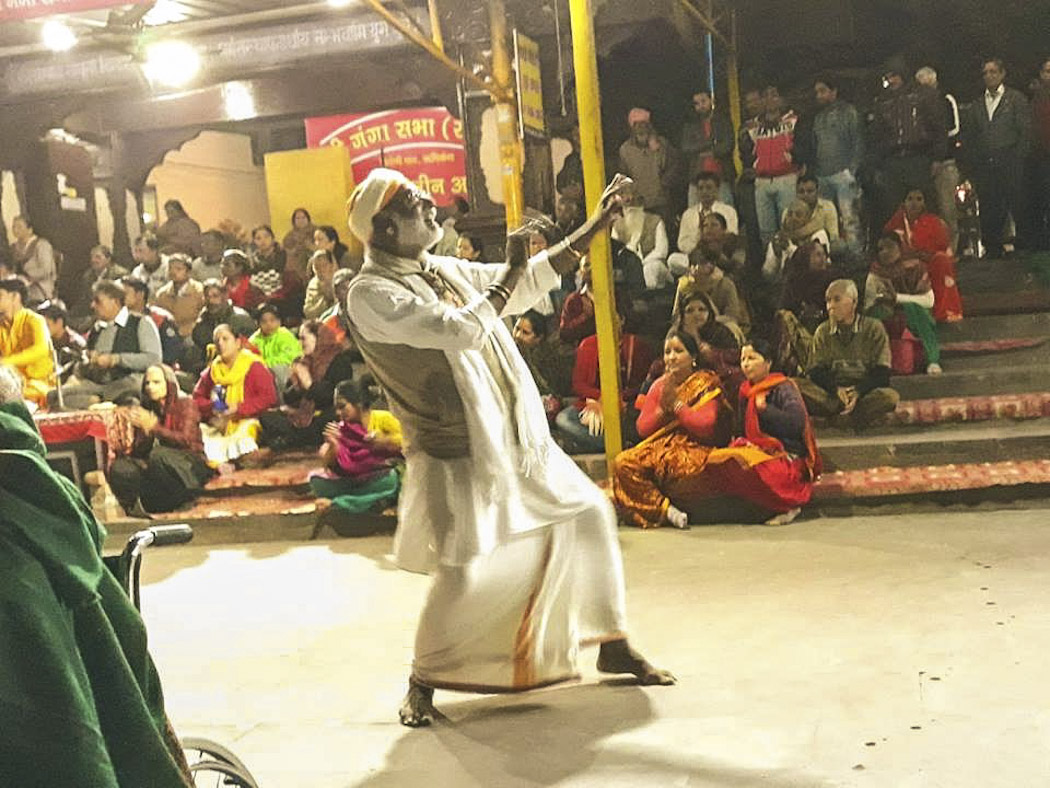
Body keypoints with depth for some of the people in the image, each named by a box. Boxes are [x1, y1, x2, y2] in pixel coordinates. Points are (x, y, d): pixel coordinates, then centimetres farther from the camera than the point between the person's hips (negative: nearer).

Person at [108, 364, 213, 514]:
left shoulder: (185, 403, 1)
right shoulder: (145, 410, 12)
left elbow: (186, 441, -13)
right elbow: (138, 452, 6)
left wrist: (153, 427, -15)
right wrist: (145, 431, -14)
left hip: (190, 466, -4)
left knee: (159, 454, -35)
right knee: (120, 467, -23)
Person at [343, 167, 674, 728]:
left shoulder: (441, 269, 10)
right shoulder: (371, 293, -15)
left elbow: (526, 286, 18)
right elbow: (461, 330, -25)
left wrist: (593, 228, 16)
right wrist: (511, 270, -14)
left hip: (516, 438, 8)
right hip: (457, 454, -8)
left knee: (587, 514, 9)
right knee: (465, 571, -11)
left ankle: (613, 646, 23)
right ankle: (423, 683, 13)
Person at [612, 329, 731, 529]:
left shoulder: (707, 383, 2)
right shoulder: (659, 386, 16)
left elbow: (706, 427, -12)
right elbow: (642, 429, 10)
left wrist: (677, 404, -8)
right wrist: (662, 408, -5)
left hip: (694, 449, -5)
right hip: (661, 446, 5)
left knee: (671, 463, -40)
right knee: (623, 463, -25)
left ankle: (653, 503, -9)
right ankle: (667, 510, -27)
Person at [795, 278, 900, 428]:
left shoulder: (873, 328, 4)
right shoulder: (822, 331, 11)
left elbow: (881, 374, -1)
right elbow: (815, 372, 3)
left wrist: (858, 392, -20)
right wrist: (836, 389, -18)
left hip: (865, 394, -1)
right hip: (831, 394, 2)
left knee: (890, 397, -35)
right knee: (795, 385, -26)